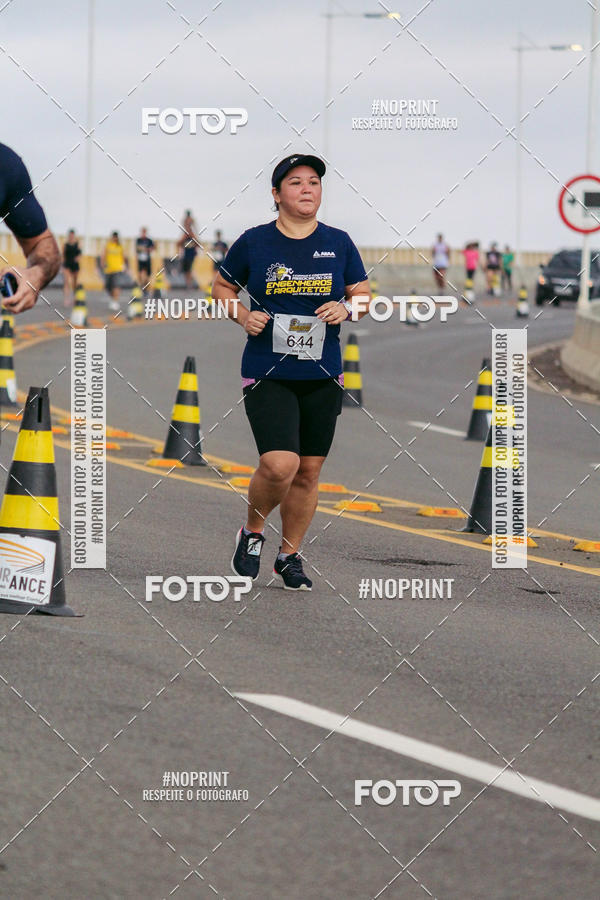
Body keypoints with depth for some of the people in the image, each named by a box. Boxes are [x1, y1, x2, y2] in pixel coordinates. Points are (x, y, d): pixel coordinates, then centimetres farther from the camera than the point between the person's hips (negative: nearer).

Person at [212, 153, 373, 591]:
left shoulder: (339, 243, 5)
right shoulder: (253, 243, -1)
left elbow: (364, 295, 13)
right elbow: (222, 287, 12)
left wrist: (346, 309, -9)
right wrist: (243, 316, -7)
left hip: (323, 375, 3)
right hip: (267, 374, -3)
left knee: (308, 472, 7)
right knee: (280, 464, -19)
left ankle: (290, 556, 25)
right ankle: (253, 531, 10)